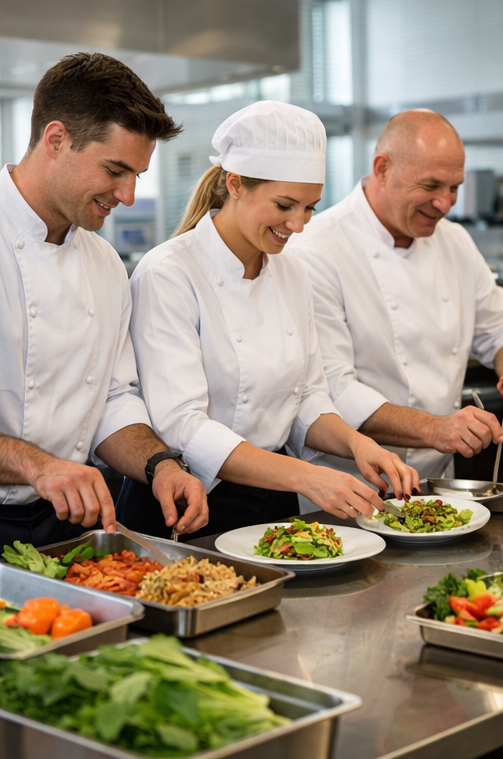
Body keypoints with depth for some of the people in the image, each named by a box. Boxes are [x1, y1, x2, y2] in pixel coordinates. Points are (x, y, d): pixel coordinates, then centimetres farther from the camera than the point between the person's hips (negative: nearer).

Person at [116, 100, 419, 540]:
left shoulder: (293, 277, 8)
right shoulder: (167, 276, -14)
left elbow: (307, 399, 13)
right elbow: (182, 426, -21)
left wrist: (354, 442, -8)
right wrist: (304, 477, -28)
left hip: (274, 502, 6)